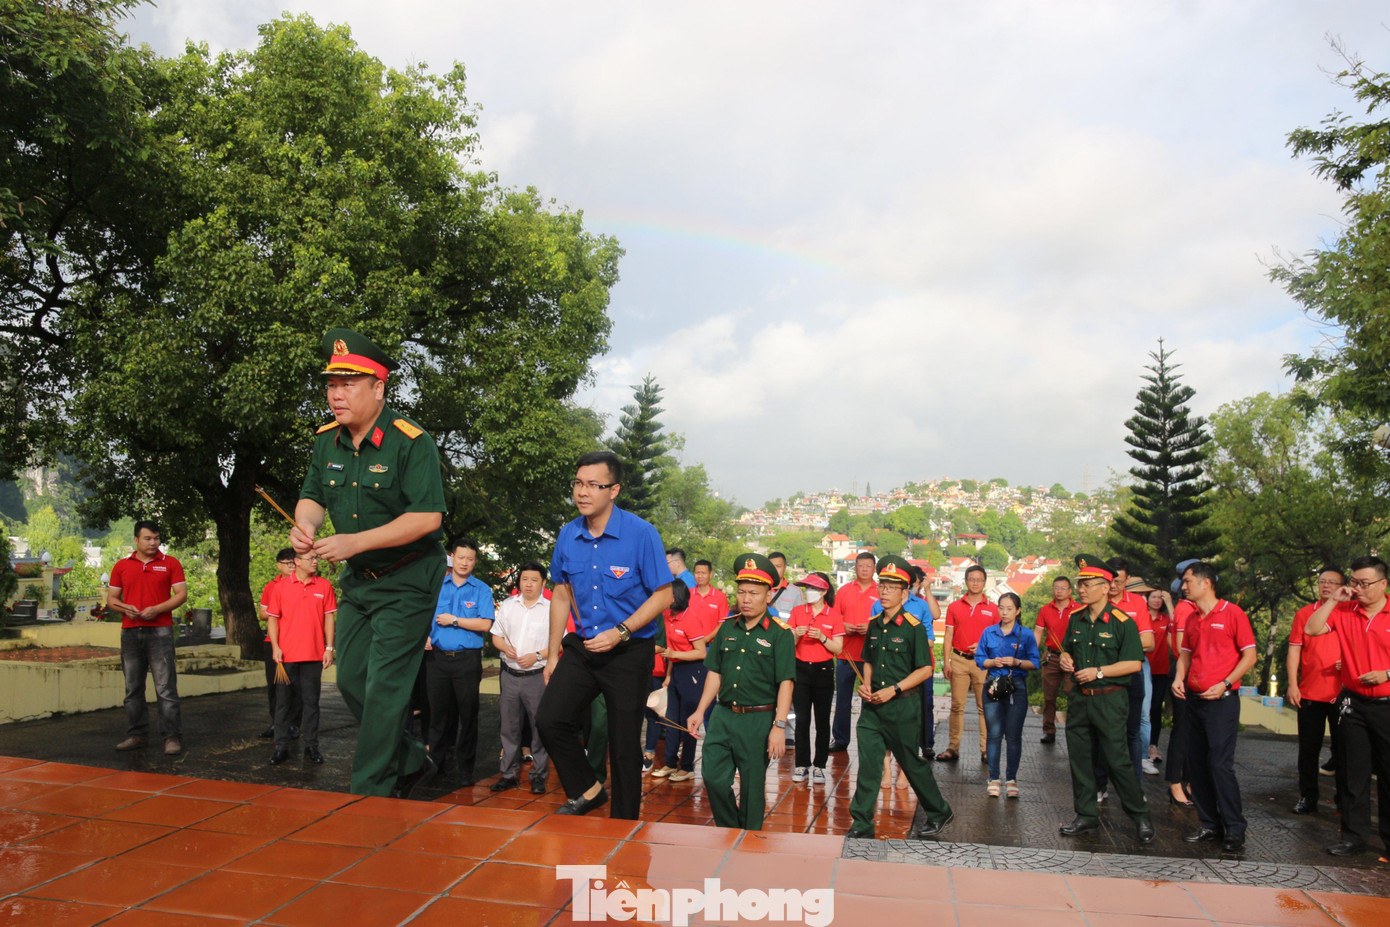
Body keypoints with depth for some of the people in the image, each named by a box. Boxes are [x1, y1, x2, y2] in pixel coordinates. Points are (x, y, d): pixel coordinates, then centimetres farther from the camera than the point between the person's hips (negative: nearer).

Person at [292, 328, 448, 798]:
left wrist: (354, 542, -27)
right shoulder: (327, 441, 3)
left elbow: (427, 516, -25)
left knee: (384, 688, -6)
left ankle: (369, 796, 7)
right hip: (356, 581, 8)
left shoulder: (411, 442, -20)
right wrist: (304, 524, -13)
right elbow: (313, 496, 12)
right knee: (350, 680, 13)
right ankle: (411, 762, 31)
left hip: (407, 582, -8)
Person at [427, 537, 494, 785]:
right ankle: (434, 763, 22)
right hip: (437, 657, 2)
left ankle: (466, 770, 12)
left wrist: (454, 620, -10)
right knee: (438, 711, 10)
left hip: (467, 659, -2)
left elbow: (485, 624, -9)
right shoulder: (436, 585, 10)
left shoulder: (481, 589, 2)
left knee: (468, 714, 2)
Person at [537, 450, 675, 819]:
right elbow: (562, 595, 12)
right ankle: (587, 789, 15)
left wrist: (620, 632, -20)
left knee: (624, 743, 4)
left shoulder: (641, 533, -14)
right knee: (549, 720, -9)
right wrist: (552, 655, 12)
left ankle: (623, 825, 23)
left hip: (630, 652, -4)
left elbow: (663, 595, -11)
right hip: (582, 648, 4)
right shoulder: (568, 535, 1)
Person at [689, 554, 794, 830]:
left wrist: (779, 726, -15)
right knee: (713, 778, 3)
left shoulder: (780, 633, -7)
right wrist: (700, 711, 10)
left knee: (752, 786, 6)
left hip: (758, 719, -4)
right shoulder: (727, 628, 8)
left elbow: (785, 682, -10)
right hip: (722, 715, 4)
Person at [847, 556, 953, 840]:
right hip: (872, 707, 5)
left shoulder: (913, 627, -11)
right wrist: (866, 684, 1)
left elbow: (925, 669, -11)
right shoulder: (873, 626, 7)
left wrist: (894, 690, -17)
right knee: (868, 763, 2)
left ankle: (939, 813, 32)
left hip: (902, 707, -5)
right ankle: (861, 824, 10)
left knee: (912, 763, 9)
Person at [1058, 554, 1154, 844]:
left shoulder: (1122, 622, -10)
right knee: (1080, 759, 9)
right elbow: (1066, 649, 23)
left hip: (1110, 699, -6)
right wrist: (1065, 658, 1)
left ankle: (1141, 817, 16)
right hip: (1079, 698, 6)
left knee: (1117, 760, -3)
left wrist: (1099, 672, -18)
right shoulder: (1076, 619, 9)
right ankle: (1087, 817, 21)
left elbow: (1134, 663, -12)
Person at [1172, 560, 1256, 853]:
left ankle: (1235, 829, 5)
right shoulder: (1192, 619, 12)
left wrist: (1225, 684, -16)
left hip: (1222, 700, -7)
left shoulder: (1232, 613, -6)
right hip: (1194, 697, 7)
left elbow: (1250, 655, -8)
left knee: (1220, 764, -8)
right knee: (1196, 763, 9)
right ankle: (1210, 824, 19)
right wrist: (1179, 677, 1)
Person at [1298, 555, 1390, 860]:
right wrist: (1333, 600, -8)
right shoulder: (1344, 611, 2)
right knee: (1353, 773, 9)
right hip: (1353, 703, 3)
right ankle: (1355, 836, 19)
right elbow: (1311, 630, -6)